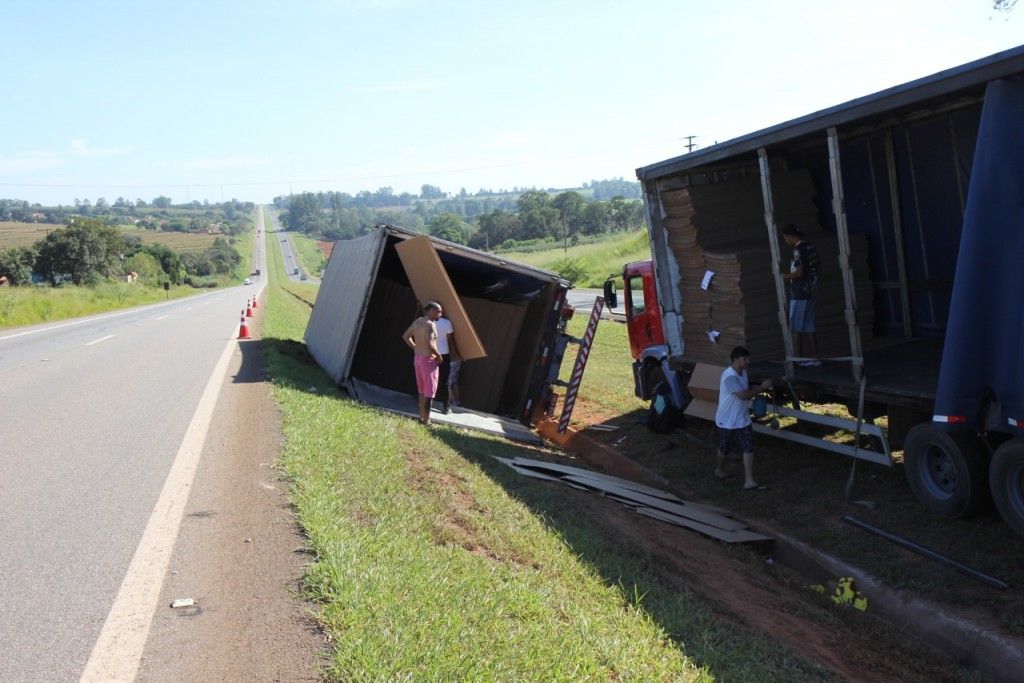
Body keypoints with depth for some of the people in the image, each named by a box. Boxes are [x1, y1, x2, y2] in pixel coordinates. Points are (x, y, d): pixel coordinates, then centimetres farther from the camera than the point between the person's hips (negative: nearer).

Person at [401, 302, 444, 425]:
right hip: (428, 360, -8)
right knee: (429, 392, 0)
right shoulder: (430, 325, -19)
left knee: (421, 390, 18)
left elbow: (406, 336, 15)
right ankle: (426, 420, 1)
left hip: (417, 358, 8)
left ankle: (421, 417, 25)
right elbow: (430, 345, -29)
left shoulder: (417, 321, 7)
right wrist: (438, 356, -13)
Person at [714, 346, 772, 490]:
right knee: (725, 449, 14)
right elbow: (743, 395, -34)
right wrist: (761, 387, -26)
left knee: (748, 448, -2)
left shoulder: (743, 373, 3)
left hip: (743, 419, 7)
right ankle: (719, 470, 41)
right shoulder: (729, 376, -28)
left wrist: (759, 389, 5)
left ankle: (749, 481, 0)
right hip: (727, 421, -7)